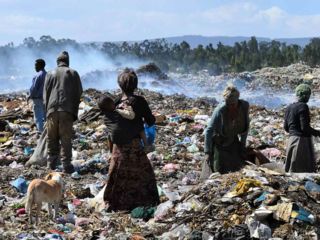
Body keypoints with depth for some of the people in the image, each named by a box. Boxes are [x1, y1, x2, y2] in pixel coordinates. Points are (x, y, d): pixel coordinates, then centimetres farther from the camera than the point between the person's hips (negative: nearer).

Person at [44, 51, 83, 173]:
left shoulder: (50, 74, 14)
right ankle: (66, 165, -4)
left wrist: (47, 111, 14)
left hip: (52, 110, 2)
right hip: (67, 110, -2)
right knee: (66, 138, -1)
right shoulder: (73, 73, 10)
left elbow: (45, 94, 10)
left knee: (52, 138, 11)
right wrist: (74, 112, 11)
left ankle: (51, 163, 13)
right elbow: (78, 93, 7)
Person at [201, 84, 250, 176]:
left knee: (237, 166, 9)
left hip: (233, 140, 4)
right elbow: (209, 131, -29)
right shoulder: (220, 110, -32)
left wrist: (243, 144, 3)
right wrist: (207, 153, -32)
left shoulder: (244, 106, -19)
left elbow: (246, 125, 0)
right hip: (218, 140, -4)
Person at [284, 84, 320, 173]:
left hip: (292, 140, 9)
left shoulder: (289, 107, 11)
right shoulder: (303, 106, -13)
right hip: (302, 141, -9)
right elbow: (305, 127, -18)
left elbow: (286, 127, 13)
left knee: (292, 169, 12)